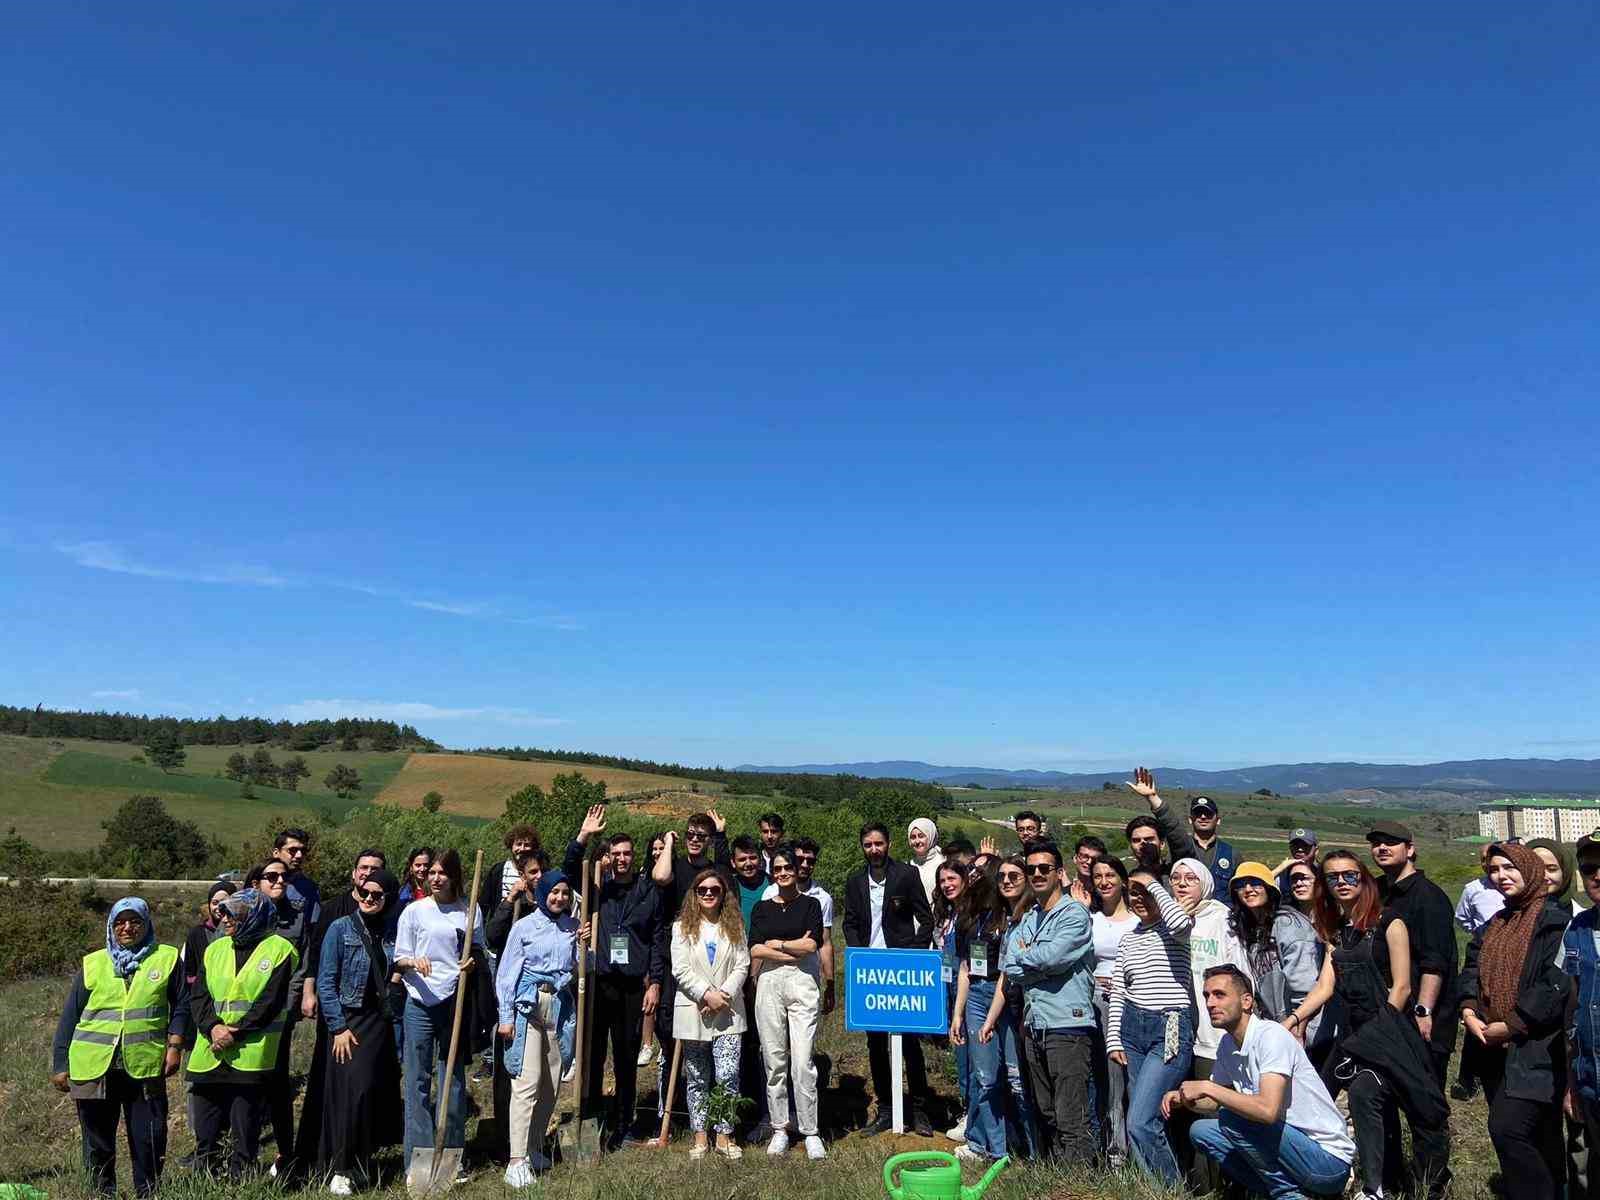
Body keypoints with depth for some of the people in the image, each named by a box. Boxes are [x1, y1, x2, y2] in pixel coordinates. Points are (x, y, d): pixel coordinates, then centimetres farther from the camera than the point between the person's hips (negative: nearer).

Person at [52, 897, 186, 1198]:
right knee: (98, 1142, 12)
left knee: (149, 1140, 4)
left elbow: (180, 1005, 5)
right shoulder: (92, 964, 7)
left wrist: (174, 1046, -4)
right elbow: (69, 1018, 10)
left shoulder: (167, 959, 4)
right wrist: (60, 1064, 6)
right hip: (94, 1068, 1)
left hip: (145, 1066, -1)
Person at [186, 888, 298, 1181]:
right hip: (209, 1055, 5)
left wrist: (234, 1035, -16)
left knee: (245, 1133, 2)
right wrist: (213, 1027, -11)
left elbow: (270, 1003, -10)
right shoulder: (215, 949, 14)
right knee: (205, 1132, 10)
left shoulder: (279, 950, -3)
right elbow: (197, 995, 6)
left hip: (251, 1056, -5)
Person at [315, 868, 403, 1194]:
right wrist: (338, 1027, -11)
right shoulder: (340, 928, -4)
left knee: (381, 1092, 5)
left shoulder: (391, 930, 7)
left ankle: (363, 1160, 21)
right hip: (349, 1023, -4)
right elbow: (325, 983, -7)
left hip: (382, 1023, 4)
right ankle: (340, 1169, 4)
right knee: (352, 1091, -9)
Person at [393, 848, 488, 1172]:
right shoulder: (414, 911, 1)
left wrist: (473, 961, -9)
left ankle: (452, 1157, 19)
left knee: (454, 1078, 8)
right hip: (421, 1001, -1)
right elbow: (399, 958, 3)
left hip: (456, 1000, 1)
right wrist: (413, 962, -18)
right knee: (418, 1079, 2)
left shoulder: (469, 910, 4)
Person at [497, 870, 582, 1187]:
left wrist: (582, 947, -3)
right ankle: (517, 1160, -8)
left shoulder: (573, 927, 9)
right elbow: (507, 973, -1)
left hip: (562, 1008, 4)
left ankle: (535, 1149, 23)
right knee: (526, 1083, -10)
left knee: (551, 1084, 8)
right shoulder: (525, 926, -1)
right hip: (528, 1006, -4)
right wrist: (506, 1016, -5)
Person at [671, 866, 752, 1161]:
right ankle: (700, 1136, 20)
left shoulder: (734, 926, 8)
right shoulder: (682, 927, 4)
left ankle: (724, 1136, 6)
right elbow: (680, 970, -4)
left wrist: (723, 994, -12)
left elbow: (742, 966, 2)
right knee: (697, 1079, 8)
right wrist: (706, 993, -14)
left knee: (728, 1076, -8)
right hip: (693, 1012, 0)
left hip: (728, 1011, 0)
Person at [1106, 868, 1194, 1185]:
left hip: (1171, 1031, -6)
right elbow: (1117, 993, 15)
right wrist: (1113, 1040, 7)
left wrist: (1153, 884, -14)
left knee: (1139, 1124, -13)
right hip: (1132, 1028, 6)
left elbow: (1181, 920, -29)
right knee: (1149, 1122, 10)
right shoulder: (1128, 939, 14)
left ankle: (1172, 1190, 5)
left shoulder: (1173, 929, -2)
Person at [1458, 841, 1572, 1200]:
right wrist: (1468, 1010, -5)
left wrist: (1512, 1025, -17)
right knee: (1540, 1137, 16)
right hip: (1497, 1049, 7)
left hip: (1536, 1048, -7)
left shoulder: (1554, 918, -8)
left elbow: (1557, 982, -17)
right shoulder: (1494, 924, 17)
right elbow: (1472, 968, 13)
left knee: (1507, 1128, -16)